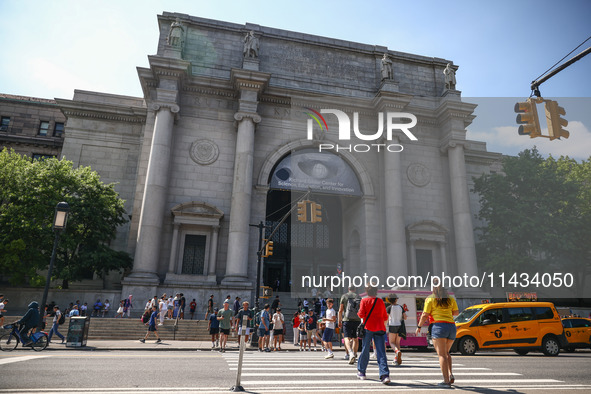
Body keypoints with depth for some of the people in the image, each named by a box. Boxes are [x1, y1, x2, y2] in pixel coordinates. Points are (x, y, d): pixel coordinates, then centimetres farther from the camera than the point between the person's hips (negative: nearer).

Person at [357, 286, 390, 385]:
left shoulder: (364, 301, 0)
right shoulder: (381, 301, 8)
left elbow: (361, 314, -9)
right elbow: (385, 317, 12)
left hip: (368, 327, -1)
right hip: (380, 328, 2)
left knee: (365, 350, 10)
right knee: (381, 352, -2)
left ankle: (361, 372, 21)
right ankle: (385, 375, -13)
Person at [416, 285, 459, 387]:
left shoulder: (430, 299, 0)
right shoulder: (451, 299, 13)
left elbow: (425, 315, -2)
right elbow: (456, 312, 18)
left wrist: (419, 327, 9)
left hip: (439, 326, -5)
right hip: (452, 326, 5)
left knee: (442, 354, -4)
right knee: (446, 352, 21)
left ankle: (446, 380, -10)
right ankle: (450, 374, 5)